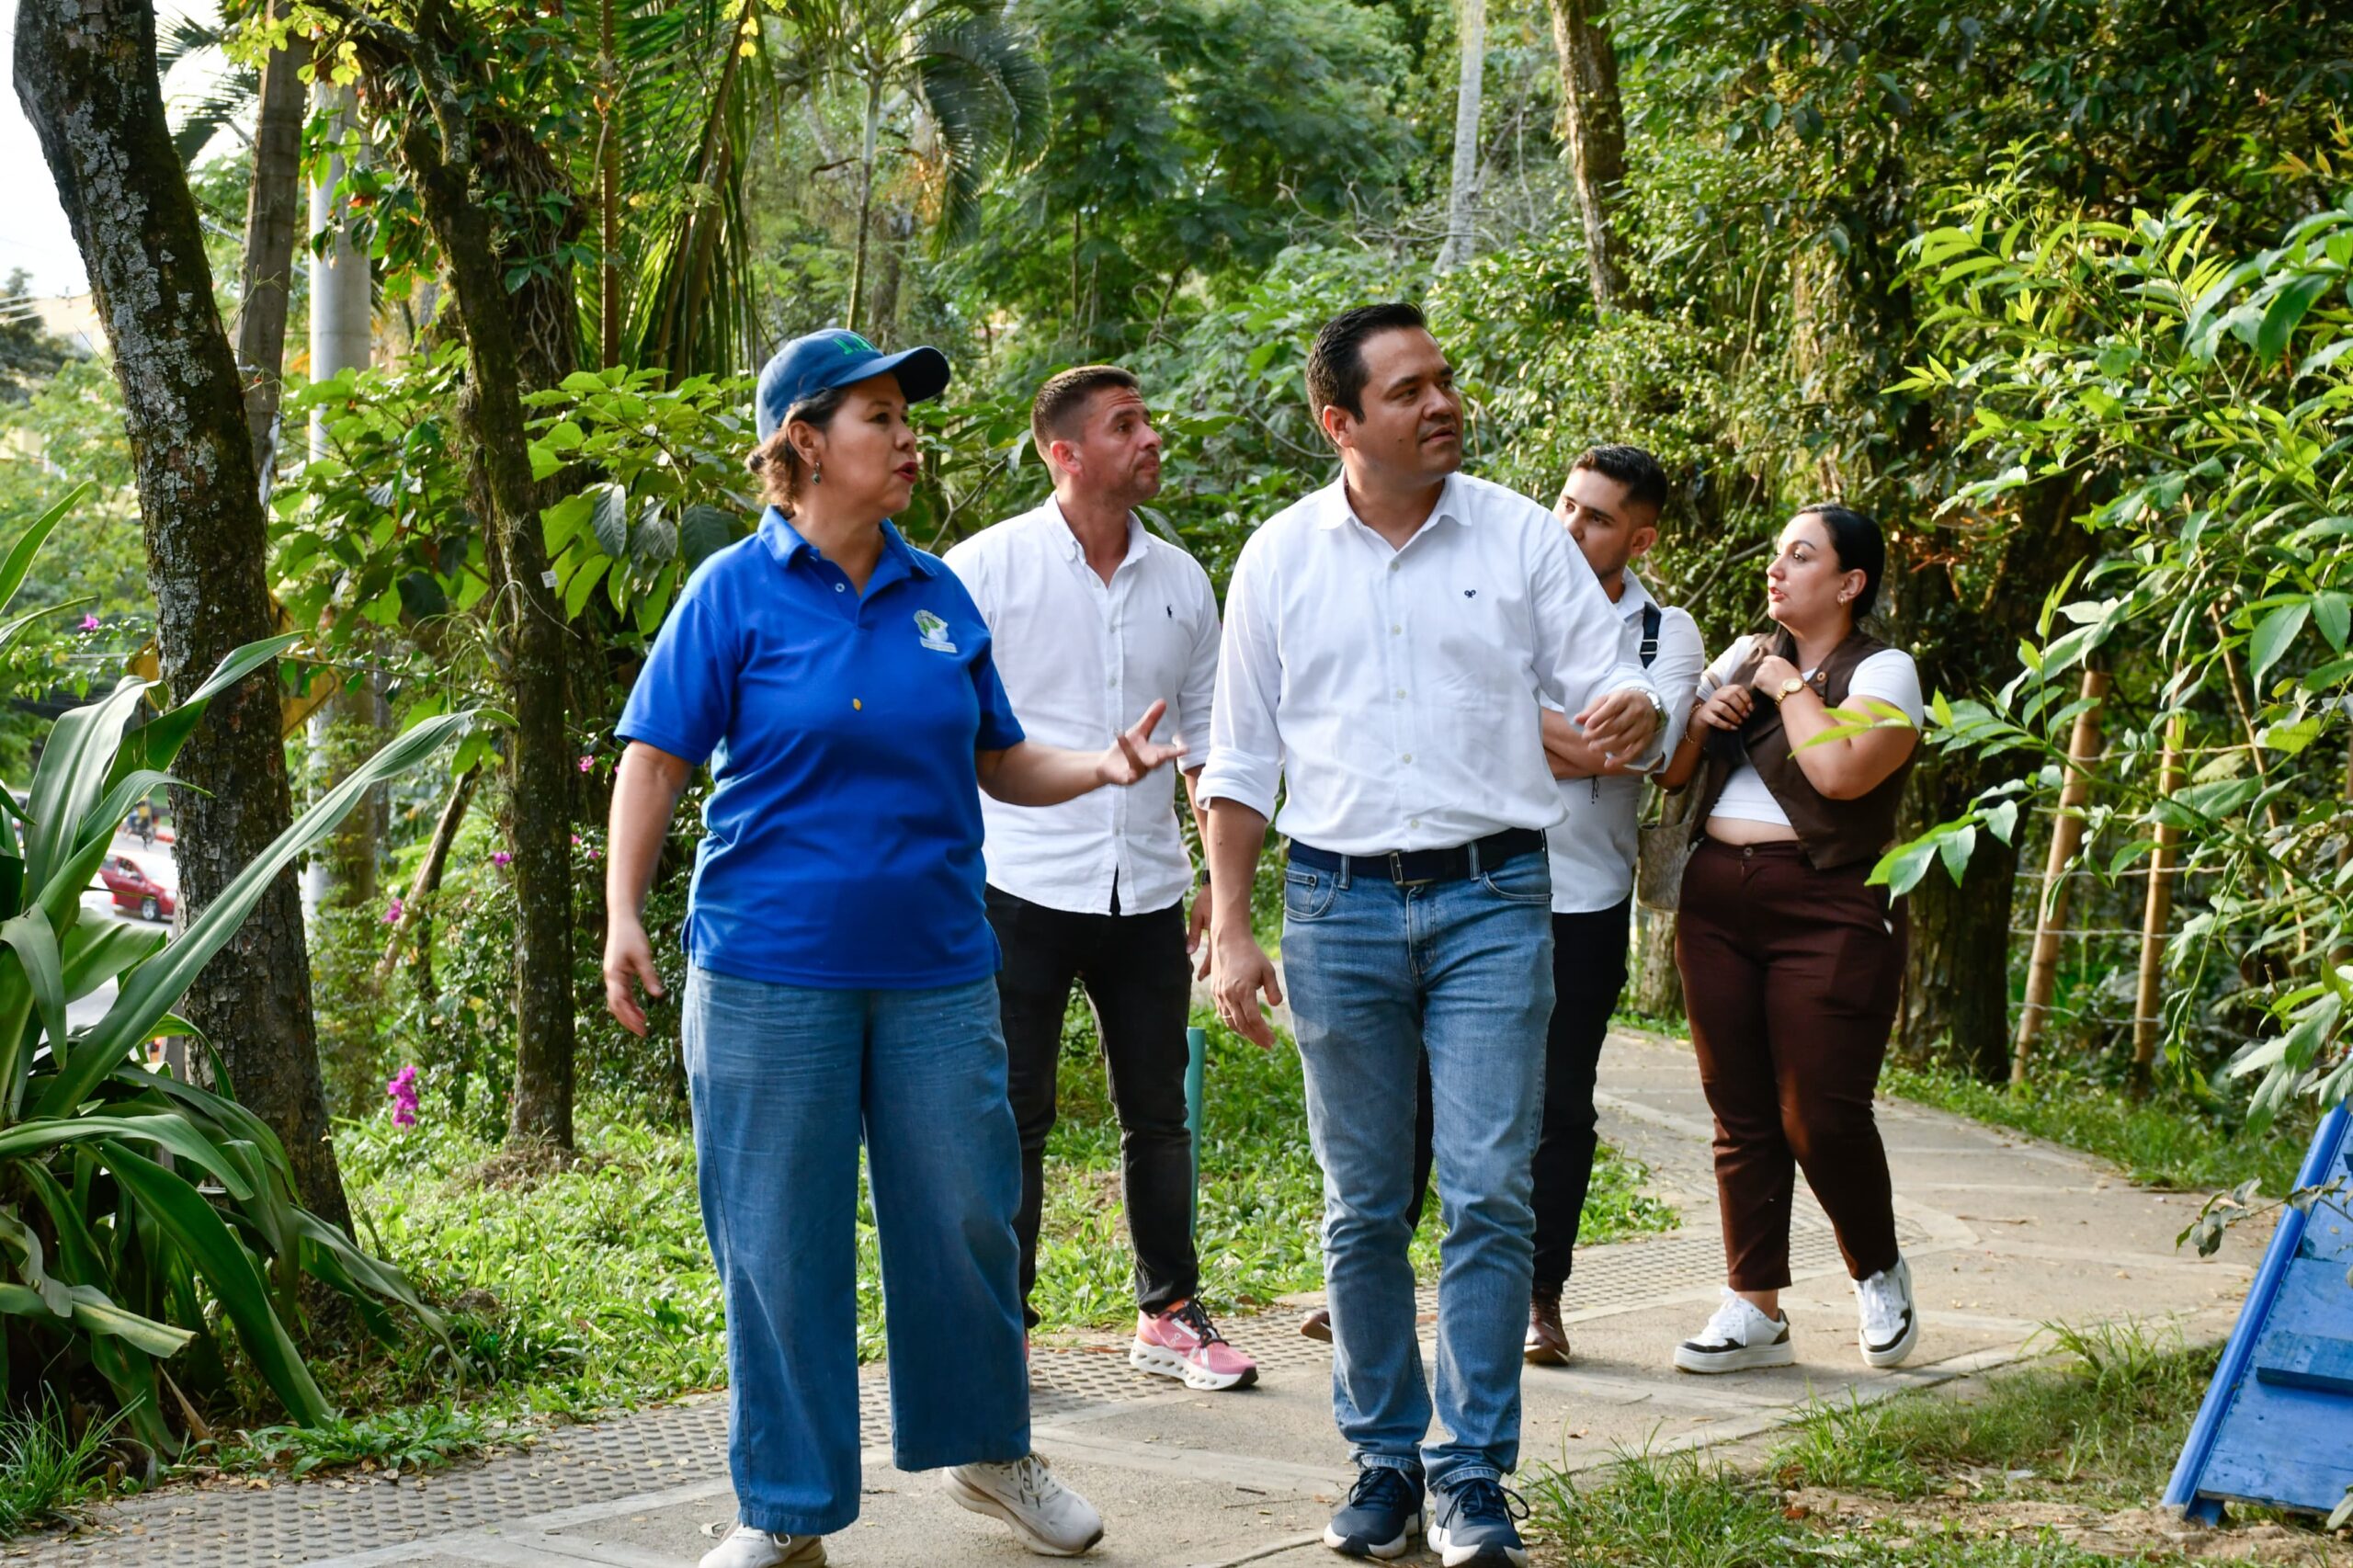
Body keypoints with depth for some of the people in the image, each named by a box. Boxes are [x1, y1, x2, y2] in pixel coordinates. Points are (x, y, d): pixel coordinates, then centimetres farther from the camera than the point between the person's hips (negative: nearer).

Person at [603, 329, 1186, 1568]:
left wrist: (1098, 768, -3)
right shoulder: (736, 592, -3)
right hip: (772, 973, -3)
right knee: (779, 1245, 4)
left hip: (935, 967, 4)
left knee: (965, 1218, 9)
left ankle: (988, 1451, 31)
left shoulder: (939, 596, 8)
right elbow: (654, 763, -4)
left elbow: (997, 762, 15)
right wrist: (622, 917, -15)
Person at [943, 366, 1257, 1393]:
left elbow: (1206, 735, 15)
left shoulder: (1181, 580, 10)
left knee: (1157, 1112, 11)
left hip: (1147, 889, 4)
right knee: (1011, 1115, 1)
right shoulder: (988, 568, -4)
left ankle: (1171, 1315, 22)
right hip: (1022, 885, -4)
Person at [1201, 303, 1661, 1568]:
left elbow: (1606, 690, 3)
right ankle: (1383, 1460, 20)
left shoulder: (1520, 536, 2)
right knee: (1363, 1207, 7)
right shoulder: (1281, 556, 5)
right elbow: (1240, 763, 8)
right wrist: (1230, 930, 2)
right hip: (1339, 905, 1)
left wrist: (1629, 714, -22)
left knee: (1488, 1193, -6)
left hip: (1491, 901, -1)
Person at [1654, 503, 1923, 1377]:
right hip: (1717, 904, 6)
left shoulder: (1882, 671, -2)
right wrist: (1702, 718, -3)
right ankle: (1756, 1309, 11)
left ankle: (1879, 1273, 18)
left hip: (1828, 911, -6)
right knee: (1741, 1116, 5)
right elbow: (1670, 771, 17)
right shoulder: (1743, 656, 16)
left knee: (1823, 1118, -7)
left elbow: (1841, 770, -21)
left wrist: (1788, 686, -8)